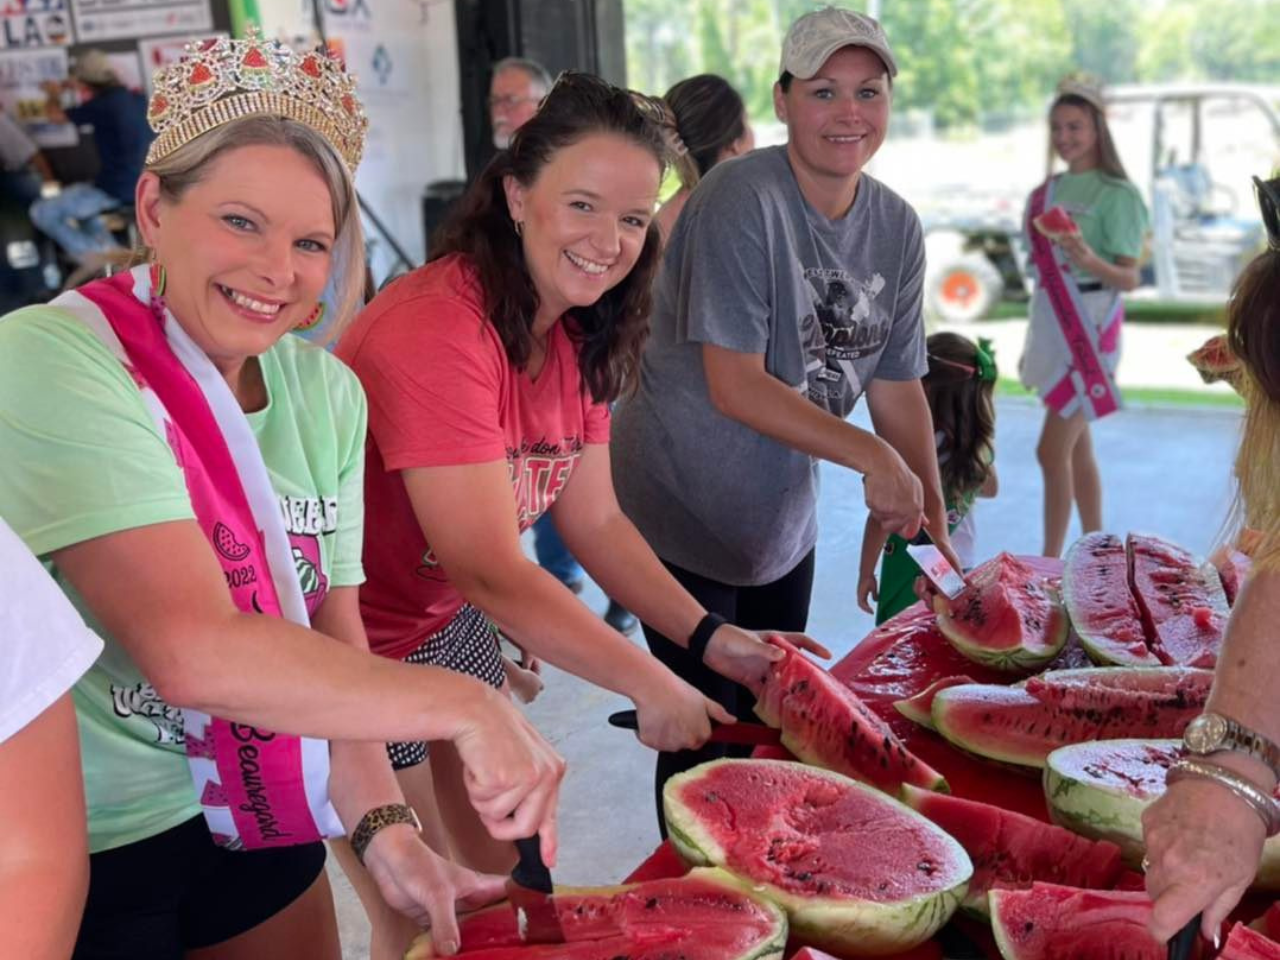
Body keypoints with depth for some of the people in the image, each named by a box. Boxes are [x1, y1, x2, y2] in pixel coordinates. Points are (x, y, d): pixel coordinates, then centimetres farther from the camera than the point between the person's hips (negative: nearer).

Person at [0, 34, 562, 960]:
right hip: (84, 860, -5)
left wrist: (385, 830, -17)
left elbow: (333, 637, -4)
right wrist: (465, 706, -32)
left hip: (258, 821, 5)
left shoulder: (327, 393, -3)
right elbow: (193, 652, -33)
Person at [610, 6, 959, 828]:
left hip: (783, 519, 7)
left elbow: (897, 385, 3)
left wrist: (935, 522, -4)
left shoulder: (897, 227, 0)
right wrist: (872, 457, -28)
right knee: (705, 738, 4)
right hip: (684, 517, -7)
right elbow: (734, 386, -26)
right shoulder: (742, 202, -21)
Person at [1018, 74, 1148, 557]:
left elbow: (1130, 279, -12)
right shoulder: (1048, 190, 10)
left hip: (1088, 328, -7)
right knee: (1077, 449, 13)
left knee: (1052, 450, -8)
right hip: (1051, 327, 7)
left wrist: (1091, 261, -33)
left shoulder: (1116, 193, -10)